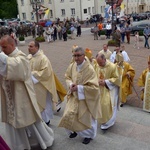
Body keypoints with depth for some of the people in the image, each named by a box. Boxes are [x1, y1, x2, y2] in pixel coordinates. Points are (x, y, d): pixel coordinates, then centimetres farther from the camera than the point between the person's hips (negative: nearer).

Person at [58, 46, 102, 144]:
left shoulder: (89, 69, -25)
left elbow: (94, 87, -24)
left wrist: (79, 87, -25)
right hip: (74, 96, 5)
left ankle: (89, 135, 38)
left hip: (86, 98, -5)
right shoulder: (72, 66, -8)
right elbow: (67, 77, 10)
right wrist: (70, 84, -11)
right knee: (69, 115, 10)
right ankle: (74, 130, 39)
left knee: (86, 118, 11)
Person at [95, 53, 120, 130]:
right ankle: (103, 120, 31)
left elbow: (116, 78, -15)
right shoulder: (98, 66, -3)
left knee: (107, 104, -11)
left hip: (110, 89, -6)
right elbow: (96, 76, 11)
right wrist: (98, 81, -11)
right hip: (101, 89, 6)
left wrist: (105, 82, -23)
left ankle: (108, 122, 6)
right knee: (102, 104, 12)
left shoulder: (112, 66, -20)